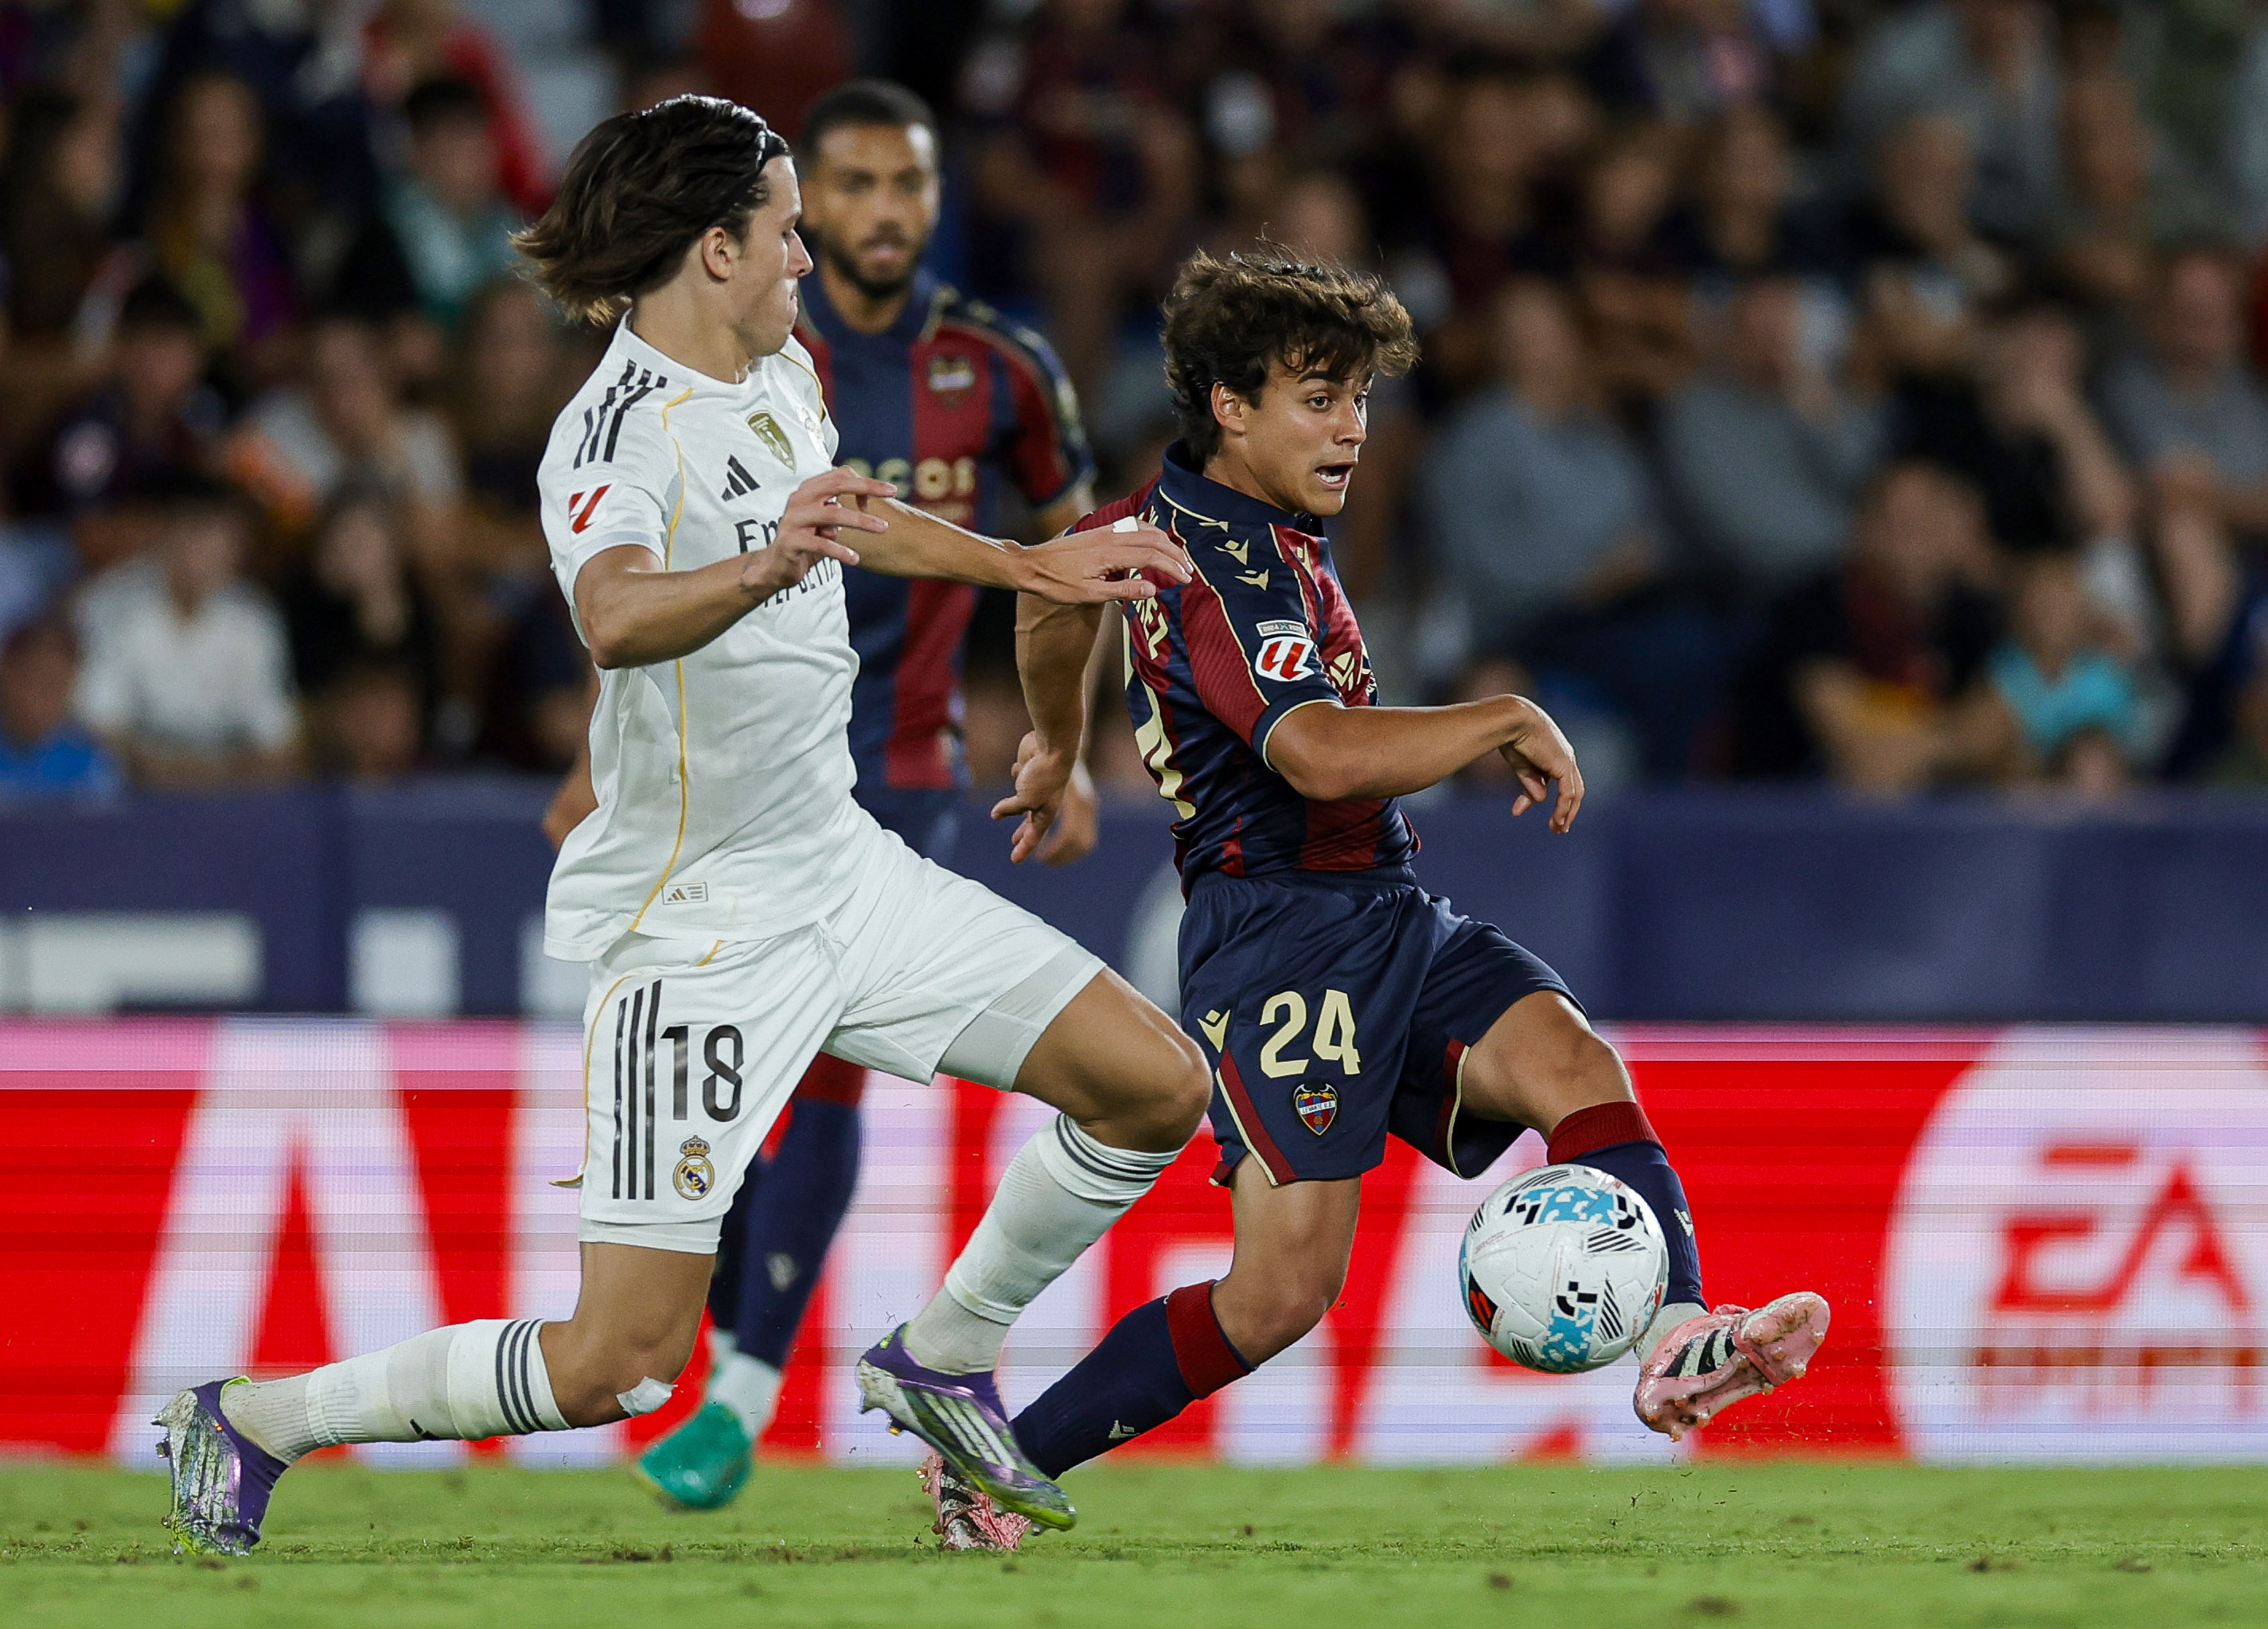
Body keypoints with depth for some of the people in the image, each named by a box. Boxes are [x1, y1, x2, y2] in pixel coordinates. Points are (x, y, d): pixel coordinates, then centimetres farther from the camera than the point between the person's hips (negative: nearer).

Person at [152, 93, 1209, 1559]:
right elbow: (617, 616, -45)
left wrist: (1033, 566, 36)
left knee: (1156, 1085, 1)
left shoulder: (782, 374, 7)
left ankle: (943, 1364, 22)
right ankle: (248, 1423, 8)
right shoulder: (618, 438, -22)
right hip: (696, 928, -9)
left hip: (843, 870, 9)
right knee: (624, 1363, -11)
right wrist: (763, 568, -63)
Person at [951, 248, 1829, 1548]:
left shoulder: (1179, 514, 15)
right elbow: (1322, 754, -31)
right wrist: (1512, 723, -19)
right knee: (1283, 1292, -14)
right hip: (1282, 937, -9)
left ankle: (1680, 1341, -42)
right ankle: (998, 1463, 2)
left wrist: (1058, 744, 55)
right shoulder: (1215, 563, -16)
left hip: (1394, 921, 9)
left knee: (1579, 1070, -19)